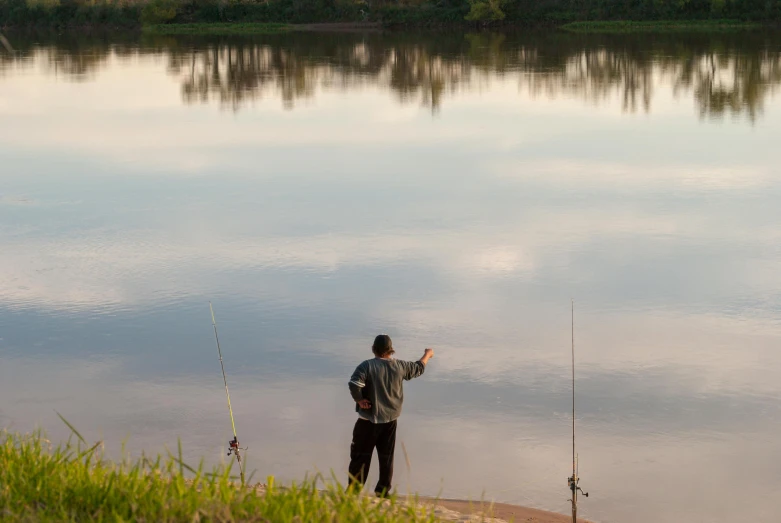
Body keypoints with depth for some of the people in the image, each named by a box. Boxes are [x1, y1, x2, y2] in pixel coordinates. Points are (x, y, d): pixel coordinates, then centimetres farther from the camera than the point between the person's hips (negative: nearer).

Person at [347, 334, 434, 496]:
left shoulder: (367, 366, -13)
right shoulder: (399, 366, 0)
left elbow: (354, 384, -28)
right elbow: (419, 368, 19)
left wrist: (359, 400, -10)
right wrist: (427, 354, 39)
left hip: (368, 420, -3)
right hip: (390, 420, 4)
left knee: (360, 456, 4)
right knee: (386, 457, 13)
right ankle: (383, 491, 18)